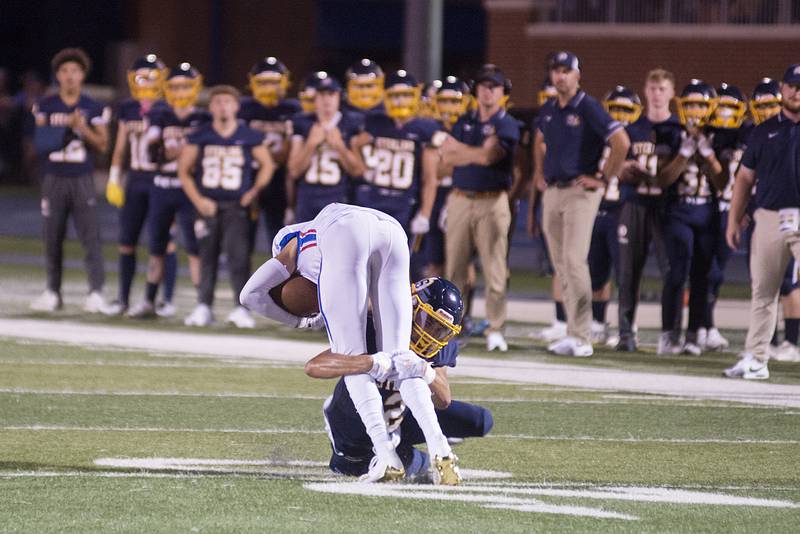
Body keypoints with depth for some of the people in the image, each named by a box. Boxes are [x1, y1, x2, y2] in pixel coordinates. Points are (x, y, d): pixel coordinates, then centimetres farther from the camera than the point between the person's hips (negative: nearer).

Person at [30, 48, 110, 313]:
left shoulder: (93, 108, 3)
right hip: (54, 179, 2)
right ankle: (53, 292, 13)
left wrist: (83, 128, -16)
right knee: (53, 238, 6)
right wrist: (67, 126, -15)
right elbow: (41, 140, -1)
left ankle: (96, 291, -10)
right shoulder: (46, 106, 5)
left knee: (90, 235, -9)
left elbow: (103, 145, 0)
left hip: (82, 179, -2)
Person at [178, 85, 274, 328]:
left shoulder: (250, 137, 1)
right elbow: (183, 170, 5)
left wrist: (254, 191, 0)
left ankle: (240, 307, -7)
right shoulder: (199, 137, 2)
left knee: (238, 254, -11)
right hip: (208, 205, 2)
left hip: (236, 205, -2)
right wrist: (197, 199, -5)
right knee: (207, 255, 7)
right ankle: (203, 306, 14)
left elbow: (266, 164, 12)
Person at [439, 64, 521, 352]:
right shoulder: (464, 122, 15)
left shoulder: (507, 125, 0)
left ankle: (495, 330, -4)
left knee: (495, 269, -7)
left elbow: (488, 155, -15)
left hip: (492, 202, -4)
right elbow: (447, 158, 3)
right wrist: (477, 154, -9)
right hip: (460, 200, 4)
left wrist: (459, 148, -3)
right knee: (454, 266, 5)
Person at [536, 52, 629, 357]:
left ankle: (581, 339, -15)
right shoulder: (549, 111, 13)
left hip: (579, 193, -8)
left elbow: (621, 143, -17)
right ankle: (574, 333, 14)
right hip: (552, 193, 8)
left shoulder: (588, 108, -10)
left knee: (574, 262, -15)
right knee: (560, 265, 8)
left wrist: (603, 179, -13)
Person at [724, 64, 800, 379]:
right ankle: (755, 360, 12)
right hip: (769, 219, 3)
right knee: (762, 293, 6)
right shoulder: (764, 132, 13)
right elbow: (745, 177, 15)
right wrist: (734, 220, 8)